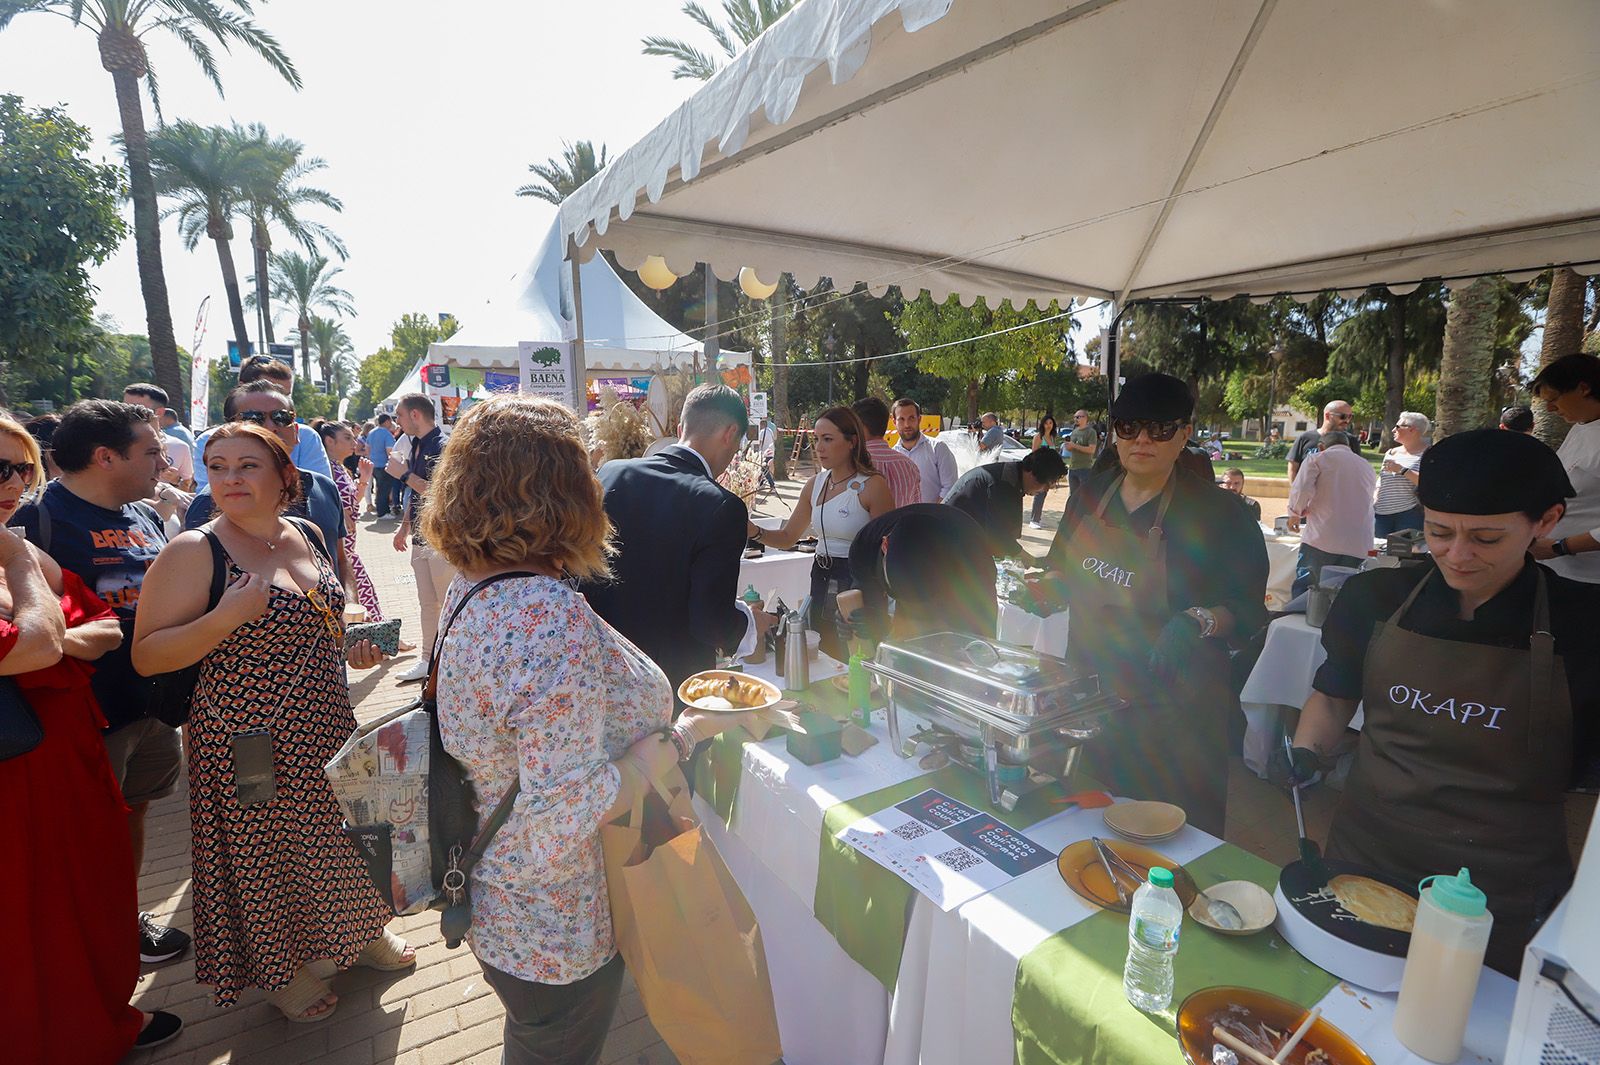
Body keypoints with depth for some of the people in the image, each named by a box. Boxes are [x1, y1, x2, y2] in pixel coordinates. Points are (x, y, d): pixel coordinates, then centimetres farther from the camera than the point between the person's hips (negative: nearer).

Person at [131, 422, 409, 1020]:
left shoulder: (308, 534, 3)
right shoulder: (193, 553, -14)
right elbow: (146, 657, -15)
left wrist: (352, 649, 0)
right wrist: (225, 618, -29)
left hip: (326, 724, 6)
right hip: (250, 740, -5)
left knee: (338, 832, 20)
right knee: (265, 855, 12)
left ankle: (357, 931, 45)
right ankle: (279, 970, 38)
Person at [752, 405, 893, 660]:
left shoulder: (873, 486, -13)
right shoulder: (816, 484, 6)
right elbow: (788, 537, 10)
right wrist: (756, 532, -9)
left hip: (858, 583, -6)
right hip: (822, 581, 6)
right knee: (824, 658, 16)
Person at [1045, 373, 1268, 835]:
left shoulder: (1215, 511, -11)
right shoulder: (1091, 494, 3)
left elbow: (1248, 610, -9)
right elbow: (1064, 571, 15)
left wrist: (1200, 622, -29)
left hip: (1173, 713, -4)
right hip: (1089, 699, 5)